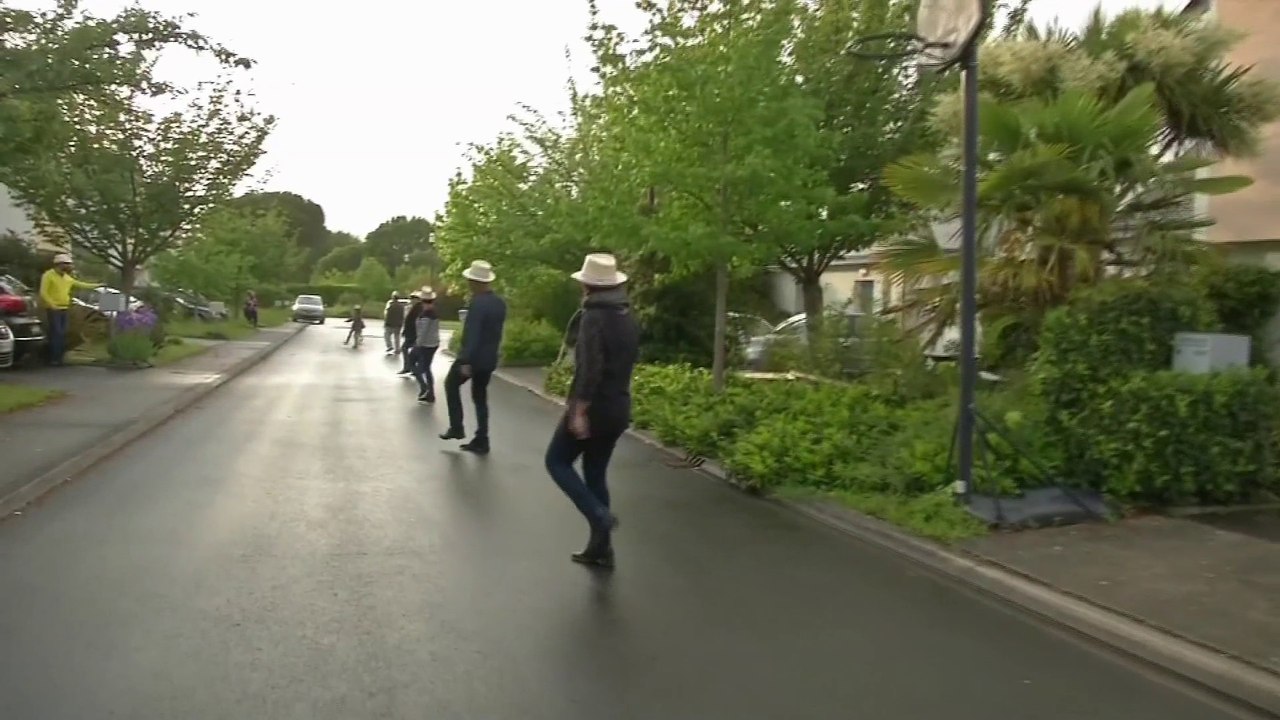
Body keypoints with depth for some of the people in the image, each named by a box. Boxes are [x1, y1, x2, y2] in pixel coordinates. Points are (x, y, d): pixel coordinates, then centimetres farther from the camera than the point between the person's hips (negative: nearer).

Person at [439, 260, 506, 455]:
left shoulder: (478, 303, -20)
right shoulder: (500, 303, 6)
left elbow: (472, 334, -24)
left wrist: (466, 361, -23)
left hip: (473, 357, -7)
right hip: (489, 358, 7)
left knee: (451, 384, 16)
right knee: (480, 397, 13)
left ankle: (456, 427, 13)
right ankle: (481, 441, 13)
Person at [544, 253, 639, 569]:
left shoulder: (594, 317, -16)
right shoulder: (628, 317, 9)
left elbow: (590, 368, -23)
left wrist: (579, 409, -22)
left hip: (593, 407, -8)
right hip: (619, 407, 8)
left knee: (557, 461, 9)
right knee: (596, 472, 16)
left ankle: (598, 514, -6)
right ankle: (601, 546, 17)